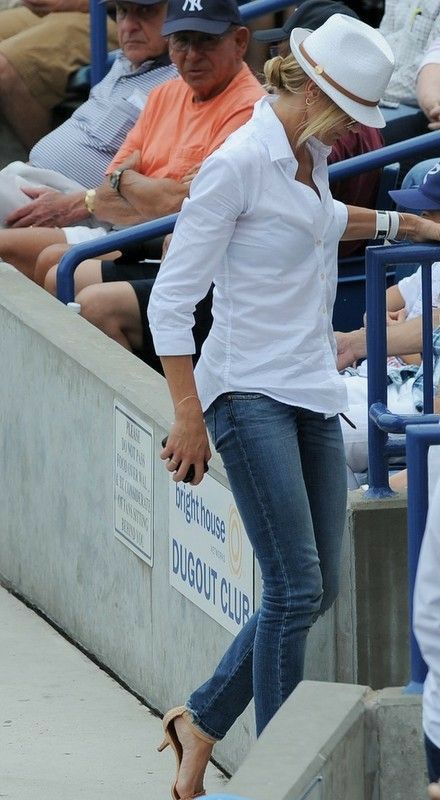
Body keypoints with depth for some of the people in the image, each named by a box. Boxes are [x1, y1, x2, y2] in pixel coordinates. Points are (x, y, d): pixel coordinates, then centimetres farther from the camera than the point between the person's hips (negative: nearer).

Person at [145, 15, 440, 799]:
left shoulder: (309, 155, 10)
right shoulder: (238, 163, -15)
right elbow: (170, 298, -14)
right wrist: (188, 415, -16)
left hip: (313, 393, 9)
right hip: (251, 395, -9)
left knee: (317, 589, 6)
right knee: (296, 589, -13)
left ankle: (201, 720, 22)